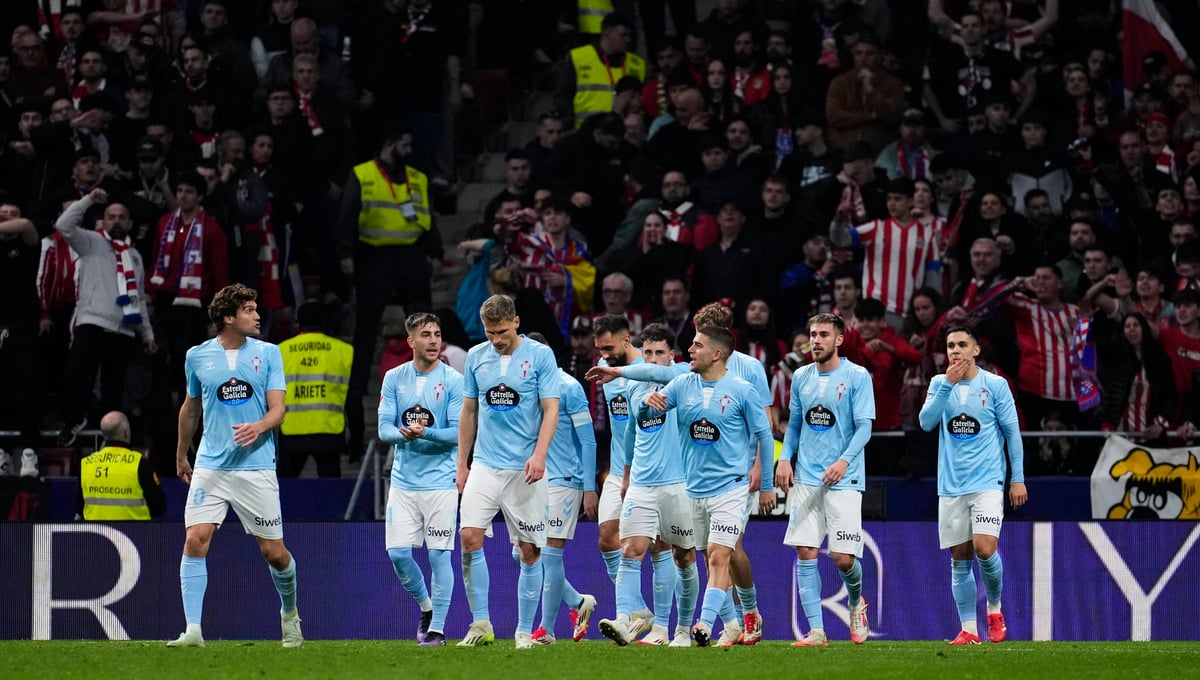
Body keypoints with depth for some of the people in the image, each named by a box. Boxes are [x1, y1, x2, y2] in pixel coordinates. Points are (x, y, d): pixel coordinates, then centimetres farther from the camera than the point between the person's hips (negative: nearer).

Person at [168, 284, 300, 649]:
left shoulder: (268, 353, 2)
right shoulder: (198, 356, 4)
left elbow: (277, 409, -2)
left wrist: (259, 427, -24)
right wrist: (181, 456, 27)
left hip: (256, 467, -1)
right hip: (211, 465, 1)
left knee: (274, 552, 3)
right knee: (195, 541, -15)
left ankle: (289, 613, 31)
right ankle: (193, 630, -14)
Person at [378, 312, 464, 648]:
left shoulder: (453, 380, -5)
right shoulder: (394, 379, 5)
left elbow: (458, 433, -9)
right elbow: (384, 429, 1)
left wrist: (424, 432, -25)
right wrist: (403, 433, -22)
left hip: (440, 481, -3)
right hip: (403, 480, 3)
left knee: (438, 555, -4)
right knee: (397, 552, -1)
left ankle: (437, 628, 4)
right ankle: (426, 607, 23)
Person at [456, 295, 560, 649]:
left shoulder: (540, 355, -3)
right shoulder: (476, 357, 8)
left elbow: (551, 409, -6)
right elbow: (469, 412, 15)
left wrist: (539, 454, -19)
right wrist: (461, 465, 12)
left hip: (525, 469, -3)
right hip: (485, 466, 3)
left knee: (530, 550, 0)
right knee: (470, 537, -12)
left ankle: (524, 631, 9)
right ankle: (481, 624, -5)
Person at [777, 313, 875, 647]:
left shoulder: (857, 377, -3)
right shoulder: (800, 377, 11)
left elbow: (864, 427, -7)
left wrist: (844, 461, -22)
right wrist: (784, 458, 2)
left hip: (843, 480, -4)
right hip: (806, 479, 4)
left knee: (843, 557, -7)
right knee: (805, 553, -5)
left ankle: (856, 603, 26)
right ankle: (816, 631, -3)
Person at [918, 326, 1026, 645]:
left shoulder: (995, 385, -1)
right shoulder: (940, 384, 7)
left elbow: (1012, 431, 2)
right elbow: (926, 422, -7)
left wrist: (1018, 478, -1)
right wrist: (948, 384, -15)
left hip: (987, 482, -3)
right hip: (951, 485, 3)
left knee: (984, 549, -17)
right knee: (959, 558, 2)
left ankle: (994, 608, 7)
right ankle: (969, 628, 8)